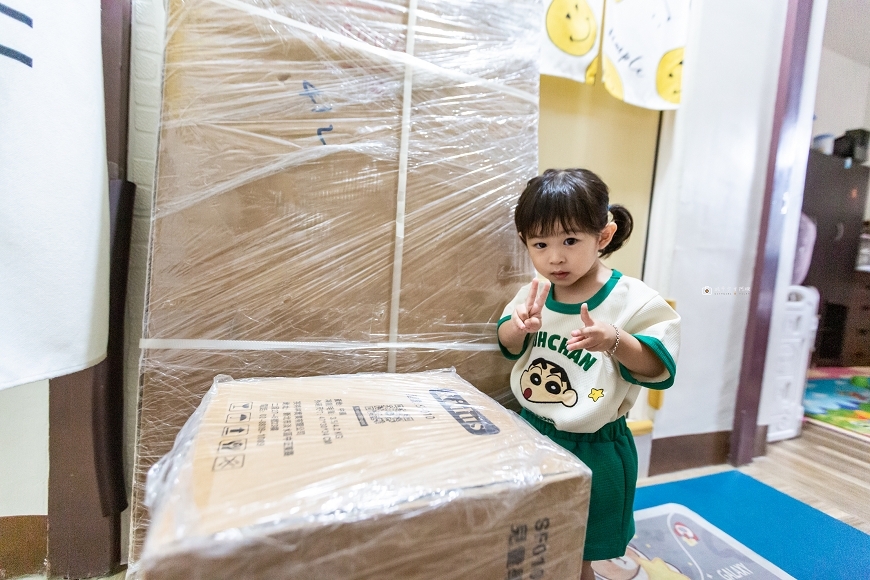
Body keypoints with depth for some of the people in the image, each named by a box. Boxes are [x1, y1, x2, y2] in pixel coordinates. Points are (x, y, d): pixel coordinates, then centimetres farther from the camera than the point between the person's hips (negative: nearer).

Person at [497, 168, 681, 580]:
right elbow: (508, 346, 4)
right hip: (532, 434, 4)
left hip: (594, 449, -4)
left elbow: (659, 367, -17)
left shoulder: (633, 301, -18)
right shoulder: (534, 293, -5)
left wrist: (614, 340, -36)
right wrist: (519, 326, -19)